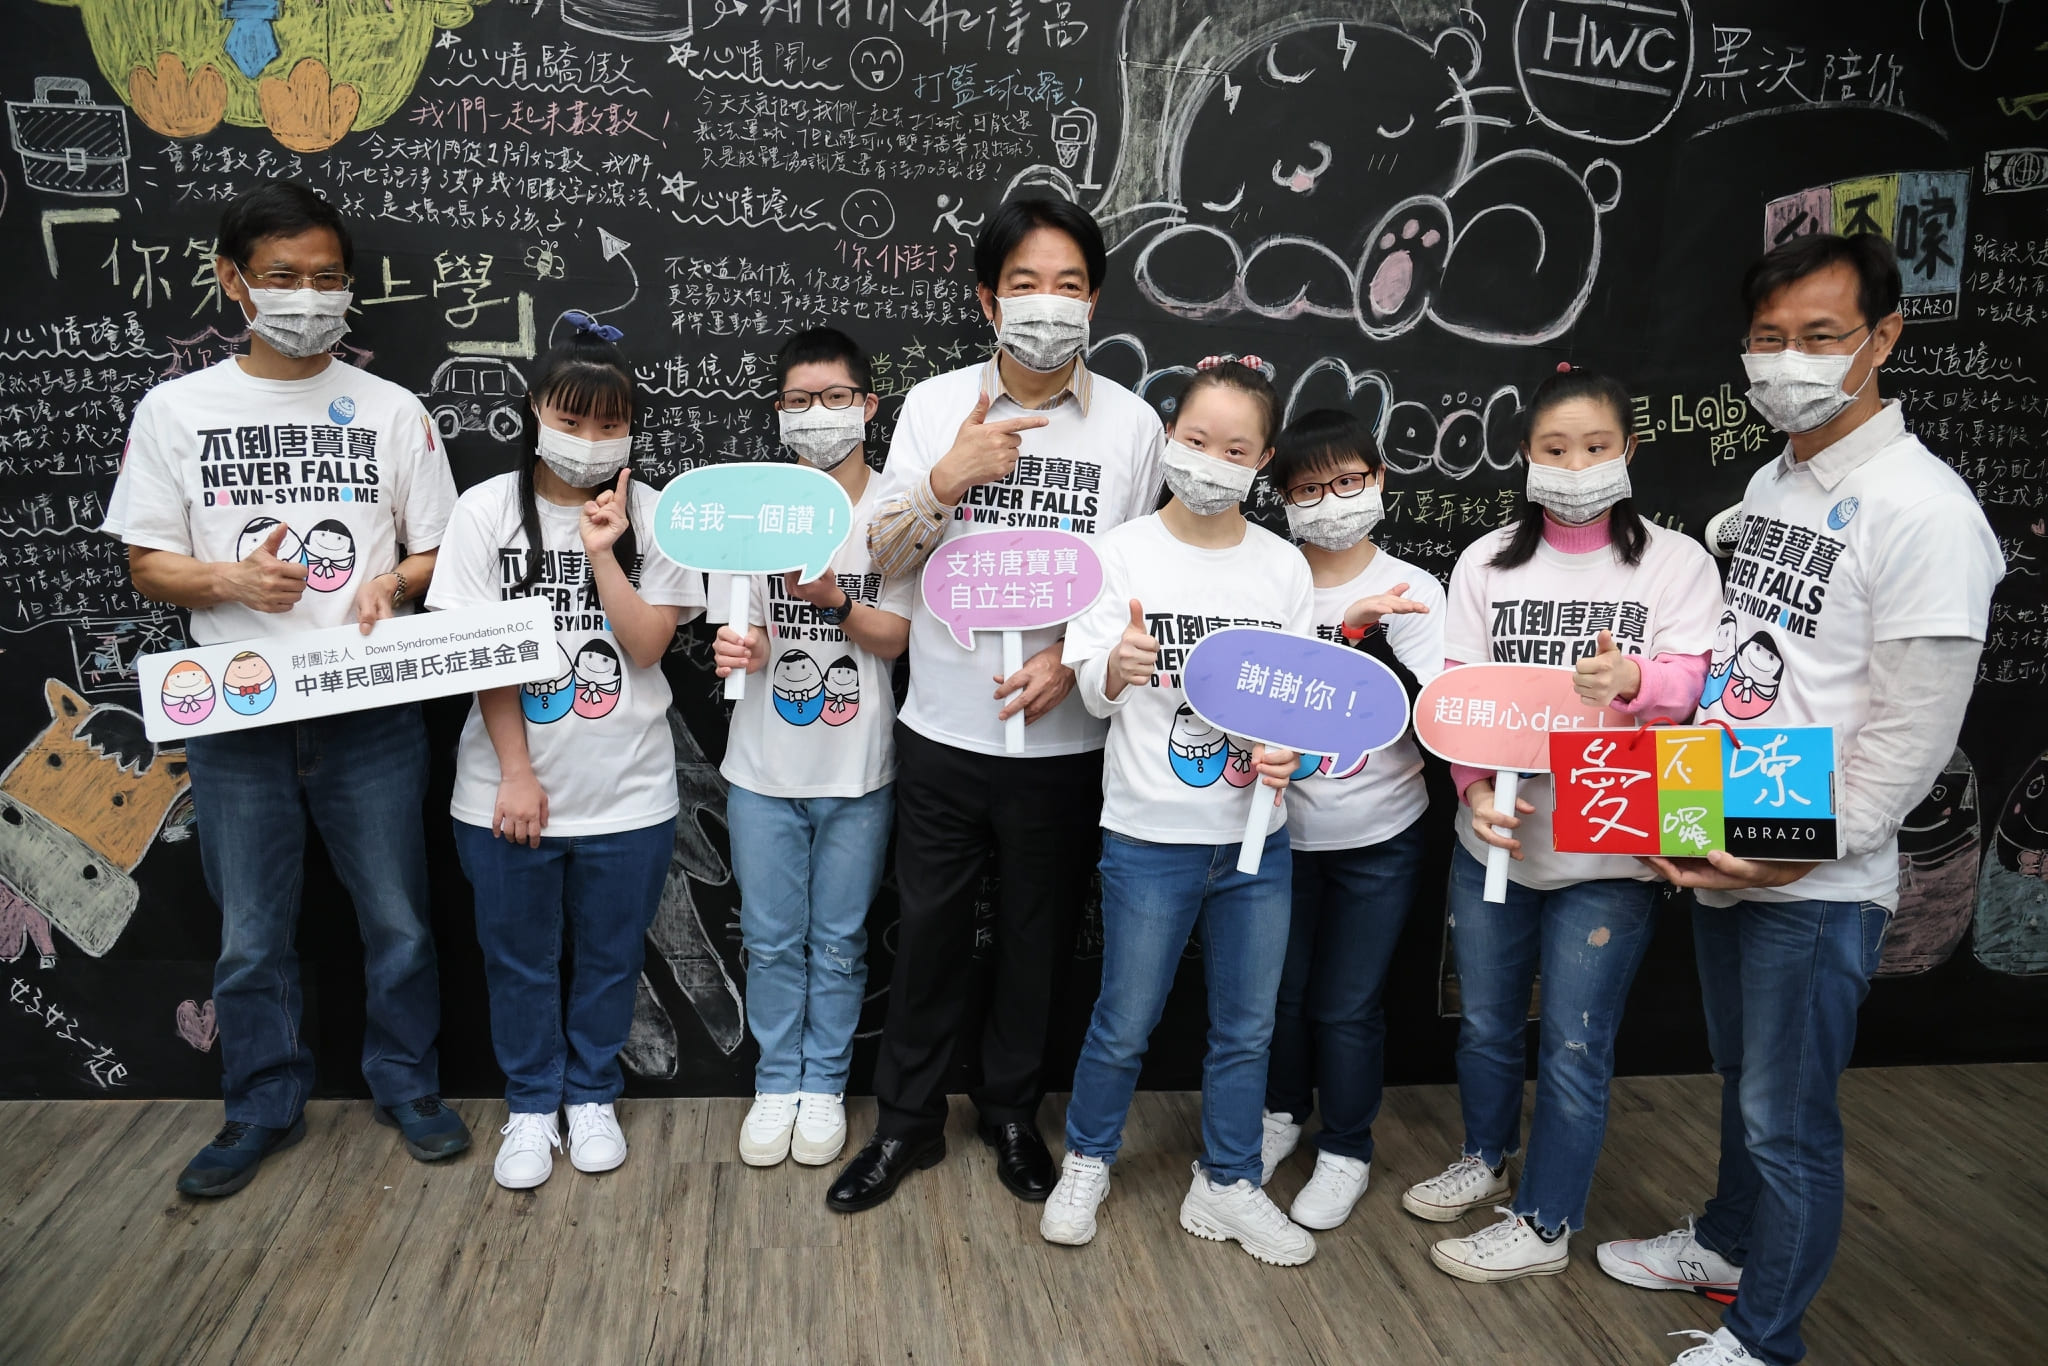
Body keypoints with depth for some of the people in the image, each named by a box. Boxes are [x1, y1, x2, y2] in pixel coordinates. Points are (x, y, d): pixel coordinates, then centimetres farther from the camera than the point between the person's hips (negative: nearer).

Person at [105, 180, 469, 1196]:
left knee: (397, 920, 9)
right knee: (251, 937, 11)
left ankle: (407, 1085, 29)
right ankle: (264, 1106, 30)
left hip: (372, 709, 0)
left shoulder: (392, 410, 4)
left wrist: (393, 581, -15)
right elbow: (147, 565, 3)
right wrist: (232, 581, -17)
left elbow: (440, 552, 6)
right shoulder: (175, 410, 3)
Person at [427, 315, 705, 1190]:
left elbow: (647, 646, -8)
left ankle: (592, 1097, 35)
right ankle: (530, 1107, 33)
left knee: (609, 957, 14)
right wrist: (516, 773, -9)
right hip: (510, 790, 0)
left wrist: (602, 553, -19)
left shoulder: (654, 516, -2)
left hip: (627, 791, 0)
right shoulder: (488, 510, -3)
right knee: (518, 959, 14)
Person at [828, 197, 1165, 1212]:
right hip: (943, 730, 0)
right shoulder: (936, 405, -1)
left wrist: (1074, 656, -16)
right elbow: (884, 559, -2)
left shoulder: (1130, 423, -3)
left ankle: (1011, 1111, 37)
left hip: (1064, 738, 0)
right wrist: (946, 480, -19)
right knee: (930, 928, 11)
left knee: (1038, 935, 15)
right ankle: (907, 1120, 31)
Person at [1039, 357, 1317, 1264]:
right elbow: (1091, 692, -7)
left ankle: (1226, 1186, 33)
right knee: (1125, 1021, 9)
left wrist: (1288, 752, -13)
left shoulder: (1283, 566, 3)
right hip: (1150, 836, -3)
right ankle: (1087, 1163, 34)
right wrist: (1117, 668, -29)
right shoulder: (1125, 552, -5)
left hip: (1256, 833, 3)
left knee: (1246, 1026, 14)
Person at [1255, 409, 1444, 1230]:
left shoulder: (1412, 592, -9)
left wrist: (1367, 639, -30)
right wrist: (1343, 632, -26)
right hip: (1283, 830, 2)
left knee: (1346, 1005, 9)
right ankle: (1282, 1113, 44)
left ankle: (1346, 1152, 31)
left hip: (1378, 840, -1)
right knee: (1278, 990, 17)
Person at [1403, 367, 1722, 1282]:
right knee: (1485, 1023, 19)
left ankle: (1544, 1225, 23)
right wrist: (1476, 787, -16)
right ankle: (1486, 1159, 44)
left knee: (1574, 1048, 5)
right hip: (1492, 836, 3)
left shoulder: (1675, 561, -1)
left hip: (1608, 852, -3)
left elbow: (1690, 685, -11)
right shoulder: (1487, 561, 5)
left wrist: (1634, 678, -34)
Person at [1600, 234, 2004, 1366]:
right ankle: (1728, 1243, 46)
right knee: (1742, 1081, 25)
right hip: (1721, 851, 8)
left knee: (1787, 1118, 6)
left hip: (1816, 885, -8)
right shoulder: (1769, 484, 9)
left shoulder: (1923, 510, -18)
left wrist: (1803, 849, -20)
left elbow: (1912, 732, -19)